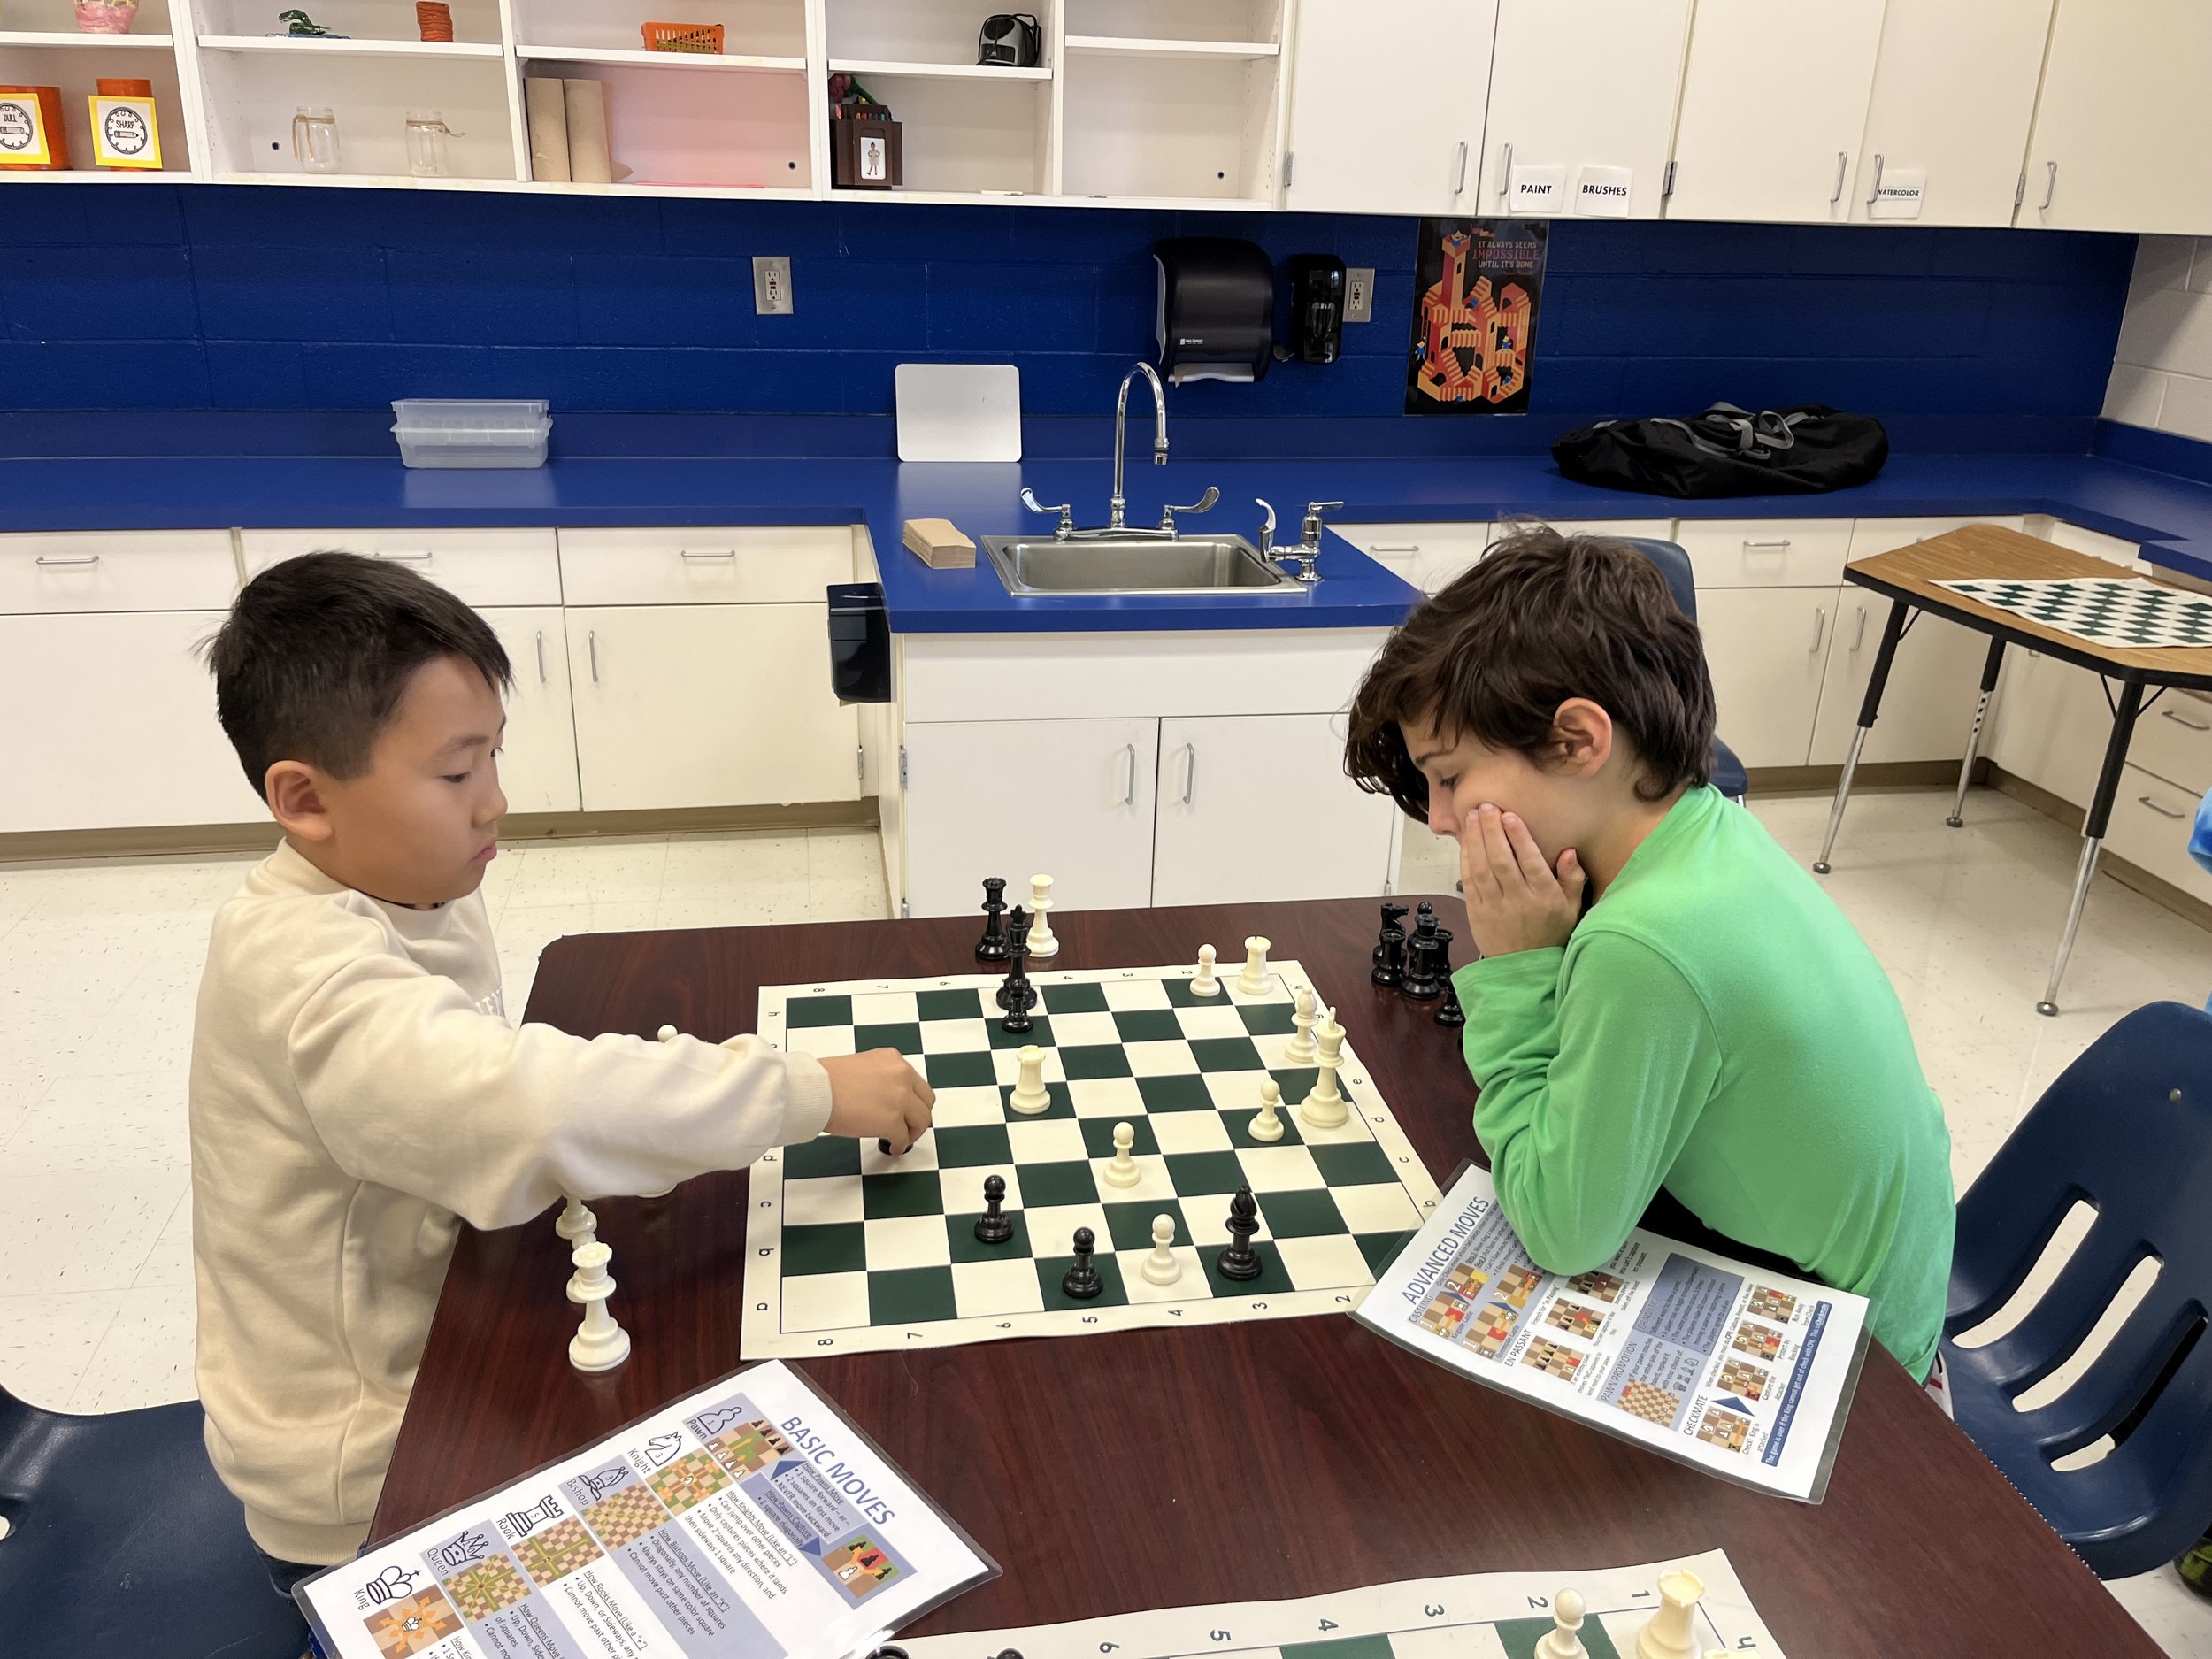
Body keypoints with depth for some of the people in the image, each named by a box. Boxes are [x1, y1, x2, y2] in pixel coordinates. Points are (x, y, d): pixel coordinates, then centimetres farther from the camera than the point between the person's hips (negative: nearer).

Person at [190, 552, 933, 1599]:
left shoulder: (411, 888, -2)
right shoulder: (308, 972, -32)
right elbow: (534, 1107, -46)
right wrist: (812, 1091, -36)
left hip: (420, 1361, 8)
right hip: (364, 1482, -7)